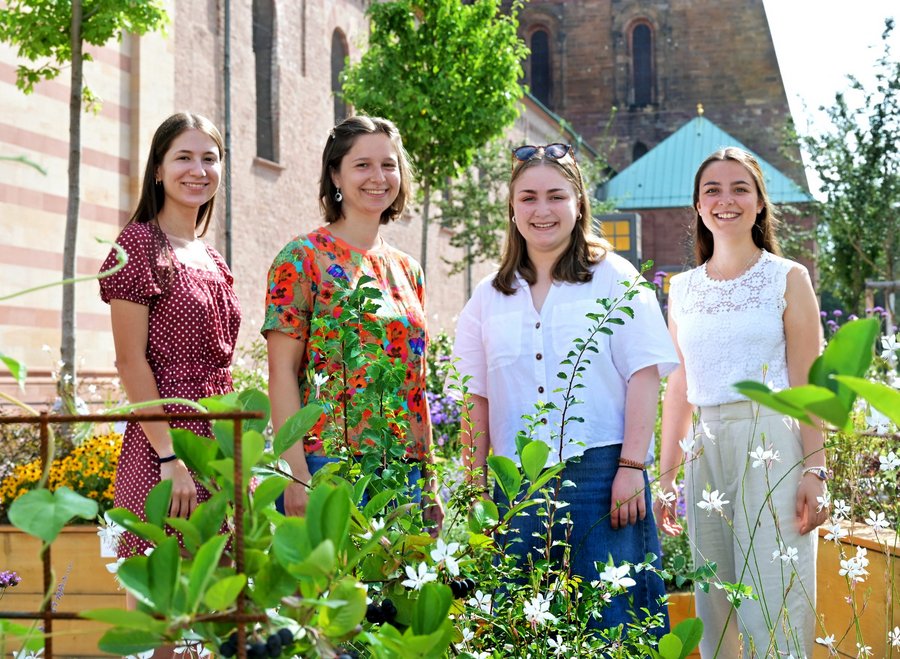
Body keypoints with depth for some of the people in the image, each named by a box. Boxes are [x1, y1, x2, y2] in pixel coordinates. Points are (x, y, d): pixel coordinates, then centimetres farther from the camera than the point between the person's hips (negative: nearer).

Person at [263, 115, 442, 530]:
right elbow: (282, 372, -7)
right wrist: (296, 475, -16)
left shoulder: (407, 270, 16)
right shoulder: (303, 258, -2)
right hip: (328, 463, -5)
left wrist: (430, 481, 13)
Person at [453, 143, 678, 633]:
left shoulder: (613, 278, 4)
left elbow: (643, 375, -2)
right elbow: (477, 398, 14)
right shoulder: (490, 296, 14)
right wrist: (476, 486, 8)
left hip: (600, 473, -3)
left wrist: (631, 468, -10)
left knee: (613, 616, -4)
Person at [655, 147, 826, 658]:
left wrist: (814, 470, -11)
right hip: (705, 452, 4)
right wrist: (666, 476, 13)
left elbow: (808, 385, -3)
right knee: (716, 615, 7)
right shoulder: (683, 289, 13)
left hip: (772, 447, -4)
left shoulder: (787, 279, 1)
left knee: (773, 616, -9)